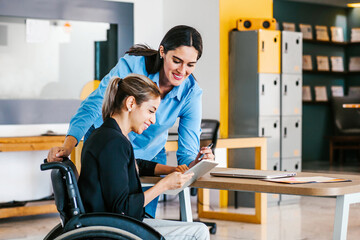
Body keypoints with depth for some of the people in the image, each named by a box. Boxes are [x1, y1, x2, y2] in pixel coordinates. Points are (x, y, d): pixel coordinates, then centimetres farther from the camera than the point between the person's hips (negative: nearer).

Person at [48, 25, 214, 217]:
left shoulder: (191, 93, -16)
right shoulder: (132, 65, -25)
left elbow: (188, 152, -17)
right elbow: (93, 107, -25)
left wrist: (196, 163, -41)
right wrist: (67, 146, -38)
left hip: (149, 159, 2)